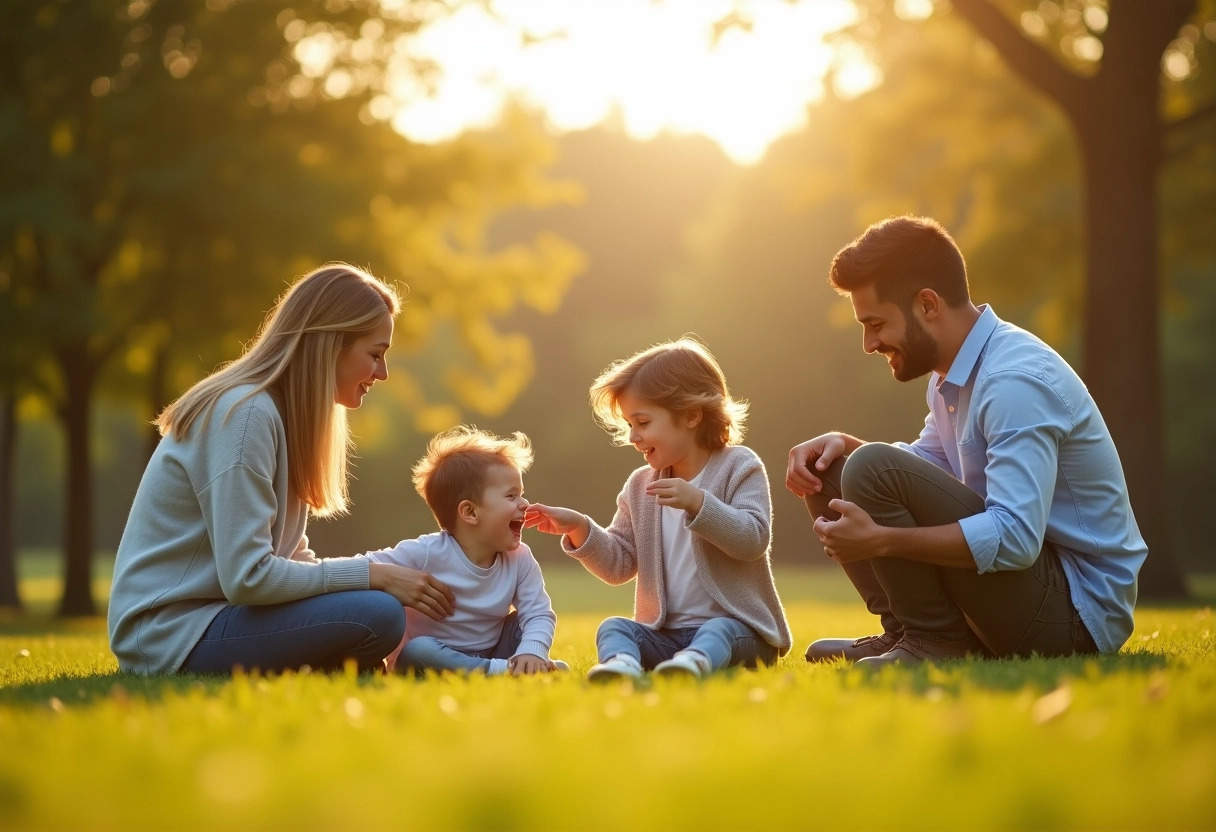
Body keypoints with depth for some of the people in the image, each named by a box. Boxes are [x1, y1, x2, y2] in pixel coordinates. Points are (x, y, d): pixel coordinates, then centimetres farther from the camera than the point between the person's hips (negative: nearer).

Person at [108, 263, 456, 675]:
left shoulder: (283, 411, 10)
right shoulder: (246, 414, -19)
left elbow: (289, 556, 9)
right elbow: (247, 577, -23)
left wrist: (384, 574, -4)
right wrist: (373, 575, -17)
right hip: (172, 638, -9)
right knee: (377, 617, -23)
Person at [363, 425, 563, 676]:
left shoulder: (519, 559, -6)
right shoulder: (427, 553, -18)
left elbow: (539, 615, -11)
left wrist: (532, 652, -32)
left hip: (490, 653, 4)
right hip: (435, 658, -4)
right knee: (415, 651, -35)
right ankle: (500, 670, -38)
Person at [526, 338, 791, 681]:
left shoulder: (737, 467, -1)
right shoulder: (641, 486, 15)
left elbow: (753, 538, -15)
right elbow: (618, 563, 15)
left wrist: (698, 503, -26)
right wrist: (579, 529, -2)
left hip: (736, 626, -4)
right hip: (664, 635, 4)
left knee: (719, 633, -35)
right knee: (613, 628, -22)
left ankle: (697, 660, -65)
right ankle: (622, 662, -53)